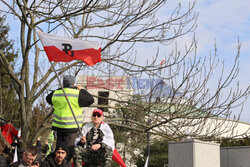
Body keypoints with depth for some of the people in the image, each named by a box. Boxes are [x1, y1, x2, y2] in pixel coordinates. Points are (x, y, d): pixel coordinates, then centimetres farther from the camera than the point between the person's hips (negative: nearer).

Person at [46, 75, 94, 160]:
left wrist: (60, 89, 25)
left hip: (59, 125, 4)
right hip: (72, 126, -4)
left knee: (59, 145, 15)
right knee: (69, 147, 0)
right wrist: (82, 89, 9)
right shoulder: (77, 94, -11)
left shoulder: (56, 94, 2)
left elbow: (48, 98, 24)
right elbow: (90, 99, -1)